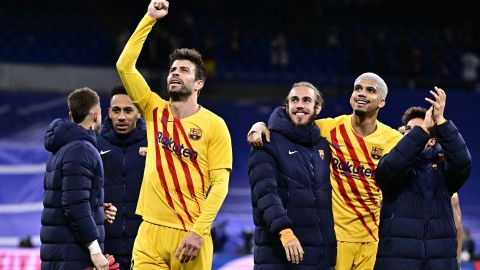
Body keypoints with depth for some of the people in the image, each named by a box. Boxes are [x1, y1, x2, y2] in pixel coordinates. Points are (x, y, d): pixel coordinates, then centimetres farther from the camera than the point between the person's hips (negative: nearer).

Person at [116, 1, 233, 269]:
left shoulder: (214, 125, 0)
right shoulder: (155, 111, 11)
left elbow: (220, 183, -5)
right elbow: (125, 66, 6)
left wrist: (199, 231, -15)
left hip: (191, 235, -3)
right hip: (151, 230, 3)